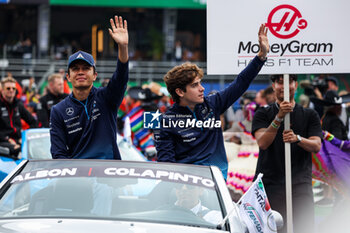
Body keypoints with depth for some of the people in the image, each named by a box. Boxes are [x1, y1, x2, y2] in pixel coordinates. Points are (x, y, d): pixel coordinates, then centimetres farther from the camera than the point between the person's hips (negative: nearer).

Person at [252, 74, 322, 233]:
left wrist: (297, 139, -20)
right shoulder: (263, 114, 9)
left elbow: (316, 146, 1)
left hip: (300, 184, 1)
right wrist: (279, 118, -21)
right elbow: (262, 142, -7)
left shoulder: (310, 115, 13)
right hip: (268, 183, 0)